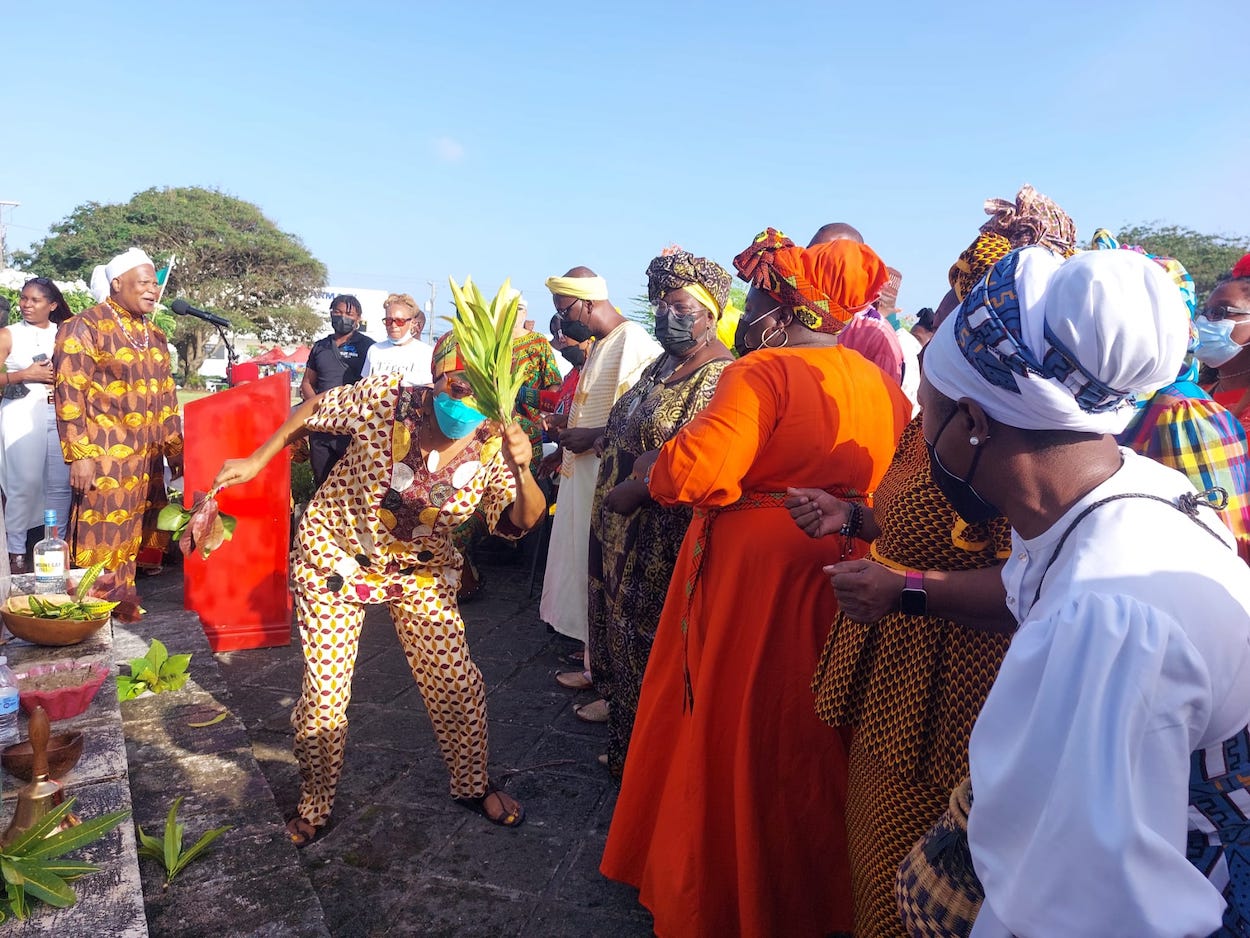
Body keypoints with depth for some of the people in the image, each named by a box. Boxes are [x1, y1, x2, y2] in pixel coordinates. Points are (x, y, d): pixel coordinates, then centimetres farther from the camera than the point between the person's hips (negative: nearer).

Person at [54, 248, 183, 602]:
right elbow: (69, 395, -11)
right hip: (103, 458, -7)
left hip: (147, 461, 7)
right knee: (100, 541, -3)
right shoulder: (83, 328, -6)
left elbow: (165, 398, 19)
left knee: (133, 539, 11)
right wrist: (79, 455, -16)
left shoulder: (154, 336, 15)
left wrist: (175, 450, 16)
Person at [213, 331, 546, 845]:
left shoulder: (493, 446, -21)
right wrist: (256, 461, -2)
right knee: (324, 695, 1)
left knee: (455, 683, 3)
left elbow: (525, 521, -22)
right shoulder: (383, 399, -27)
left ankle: (473, 784, 32)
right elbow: (313, 408, -8)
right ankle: (314, 804, 29)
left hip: (420, 567, 2)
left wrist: (522, 471, -41)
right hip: (336, 552, -1)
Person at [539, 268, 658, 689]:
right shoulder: (599, 345, 15)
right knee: (586, 562, 14)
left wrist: (594, 437, -20)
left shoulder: (633, 342, -16)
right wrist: (567, 443, 15)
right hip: (586, 471, 10)